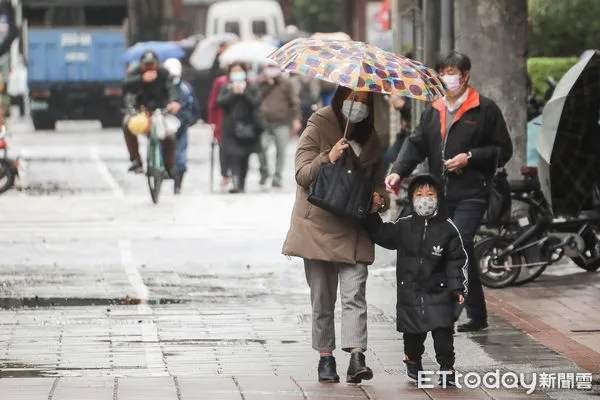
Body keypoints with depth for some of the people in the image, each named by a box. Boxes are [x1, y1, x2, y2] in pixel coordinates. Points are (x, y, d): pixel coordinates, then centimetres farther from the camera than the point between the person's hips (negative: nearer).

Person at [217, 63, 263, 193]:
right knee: (233, 156, -14)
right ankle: (236, 183, -22)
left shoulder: (252, 88, 6)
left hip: (247, 127, 1)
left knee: (244, 158, 6)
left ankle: (241, 184, 14)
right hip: (231, 127, -1)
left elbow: (256, 102, -7)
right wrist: (233, 93, -12)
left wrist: (244, 92, -13)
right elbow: (220, 102, -6)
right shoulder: (226, 88, 9)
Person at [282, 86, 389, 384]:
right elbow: (302, 174, -9)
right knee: (322, 299, 5)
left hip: (354, 230, 2)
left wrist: (380, 197, 0)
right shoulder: (317, 130, -1)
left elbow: (378, 178, 22)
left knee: (354, 295, -11)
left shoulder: (371, 139, 12)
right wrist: (328, 159, -26)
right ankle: (325, 357, 13)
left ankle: (356, 358, -20)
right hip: (319, 225, -2)